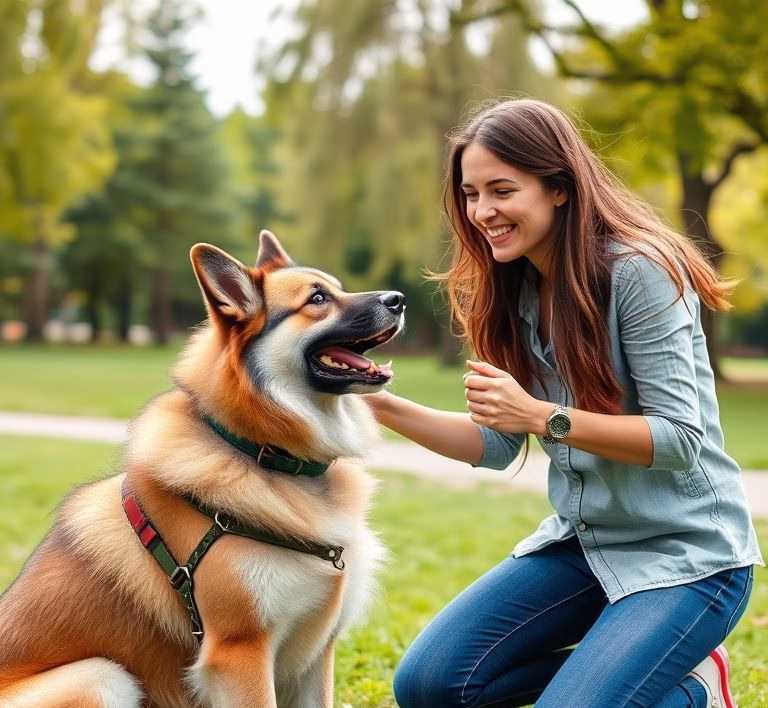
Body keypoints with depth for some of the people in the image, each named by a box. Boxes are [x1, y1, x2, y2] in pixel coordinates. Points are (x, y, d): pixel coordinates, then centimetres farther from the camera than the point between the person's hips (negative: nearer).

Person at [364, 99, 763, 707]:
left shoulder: (638, 271, -18)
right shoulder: (516, 288, 3)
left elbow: (681, 439, -21)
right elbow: (498, 445, 5)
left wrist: (541, 416, -30)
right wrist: (380, 404, -7)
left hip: (684, 554, -7)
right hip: (580, 539, 7)